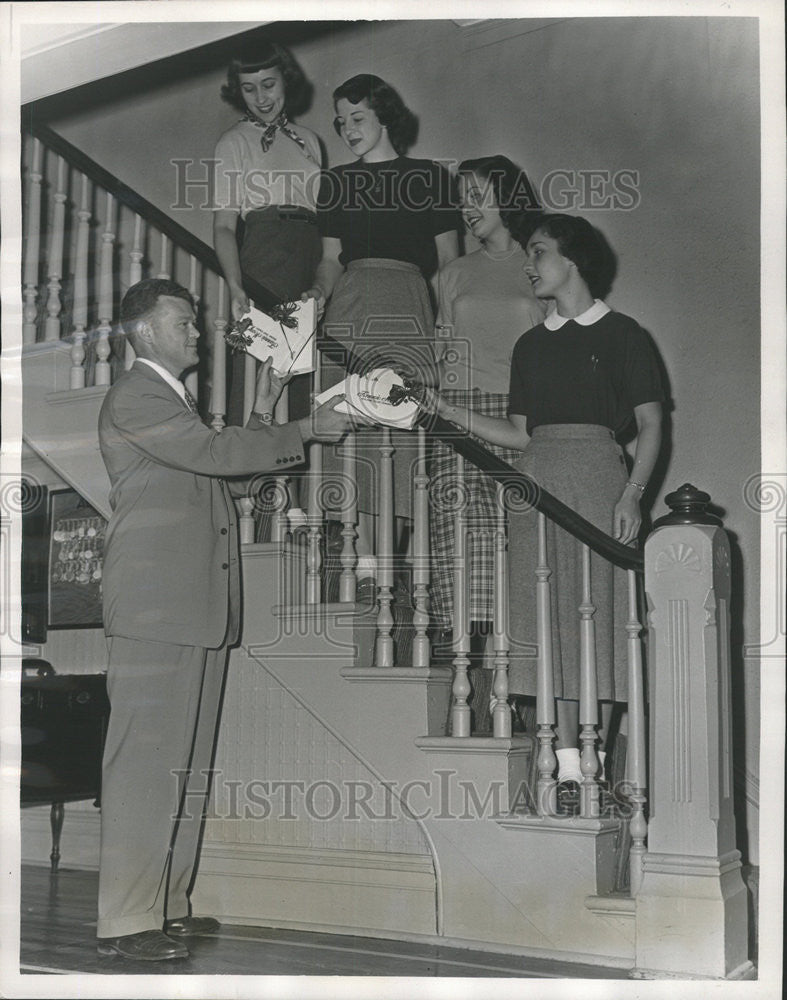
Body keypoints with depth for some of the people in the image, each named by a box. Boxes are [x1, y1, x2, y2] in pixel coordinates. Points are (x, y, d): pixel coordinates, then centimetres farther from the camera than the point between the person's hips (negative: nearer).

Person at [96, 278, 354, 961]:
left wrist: (262, 413, 17)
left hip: (199, 611, 10)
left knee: (188, 764, 10)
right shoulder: (134, 399, -6)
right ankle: (125, 921, -6)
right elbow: (214, 453, -16)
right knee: (146, 762, -9)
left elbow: (216, 470, 22)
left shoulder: (175, 400, 25)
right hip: (156, 611, -10)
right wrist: (306, 431, -11)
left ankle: (168, 905, 17)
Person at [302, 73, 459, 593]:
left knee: (409, 421, -13)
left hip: (408, 302, -2)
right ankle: (363, 550, -13)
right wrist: (319, 291, -3)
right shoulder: (336, 181, 21)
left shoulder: (429, 176, 14)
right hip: (350, 305, 2)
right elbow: (331, 258, 18)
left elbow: (449, 261, 12)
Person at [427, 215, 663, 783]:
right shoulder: (532, 345, 20)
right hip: (537, 478, 5)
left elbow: (650, 423, 1)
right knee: (547, 616, -2)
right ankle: (566, 761, 1)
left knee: (597, 610, -8)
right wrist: (454, 415, 8)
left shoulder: (622, 335, 6)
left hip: (597, 473, -5)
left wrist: (632, 494, -12)